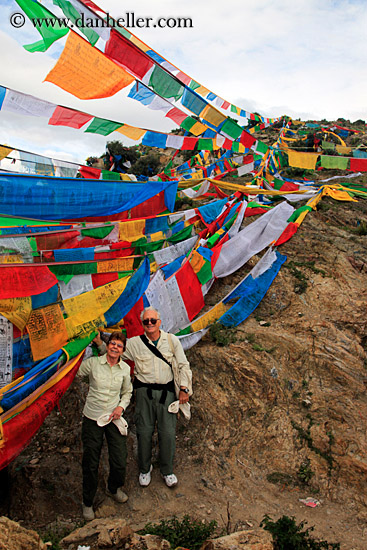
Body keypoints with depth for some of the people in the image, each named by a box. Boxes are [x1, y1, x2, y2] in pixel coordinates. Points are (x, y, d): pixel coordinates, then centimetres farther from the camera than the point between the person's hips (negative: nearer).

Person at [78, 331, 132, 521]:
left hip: (114, 419, 2)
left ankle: (113, 488, 37)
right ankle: (87, 503, 31)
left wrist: (121, 407, -3)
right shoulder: (92, 363, -8)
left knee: (120, 462, 1)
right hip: (92, 419, -2)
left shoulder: (125, 368, 1)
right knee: (90, 464, 6)